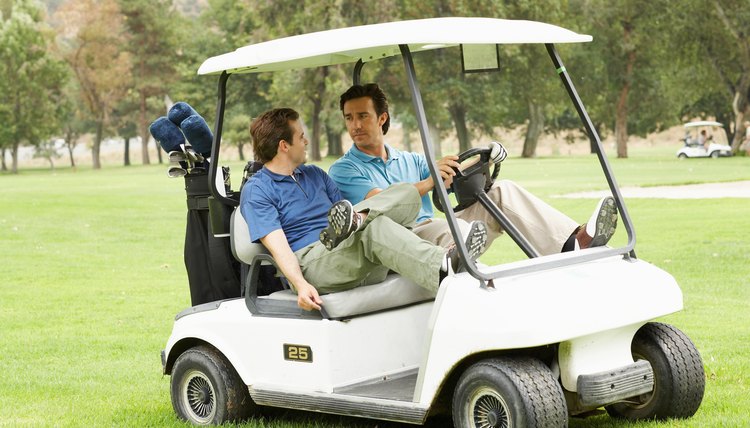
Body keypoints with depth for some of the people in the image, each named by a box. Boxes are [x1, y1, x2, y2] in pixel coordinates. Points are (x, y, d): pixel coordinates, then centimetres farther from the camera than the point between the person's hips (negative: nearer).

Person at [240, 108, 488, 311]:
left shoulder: (314, 174, 27)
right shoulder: (256, 192, 3)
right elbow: (277, 245, -10)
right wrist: (301, 285, -26)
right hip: (312, 263, -7)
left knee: (407, 194, -7)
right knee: (373, 227, -35)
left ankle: (356, 220, -32)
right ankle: (443, 269, -53)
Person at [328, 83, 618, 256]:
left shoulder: (409, 160, 27)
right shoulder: (344, 170, 6)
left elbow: (452, 178, 11)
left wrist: (484, 160, -10)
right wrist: (429, 182, -28)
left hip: (436, 237, 6)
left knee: (502, 192, -9)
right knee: (448, 228, -38)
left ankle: (573, 242, -29)